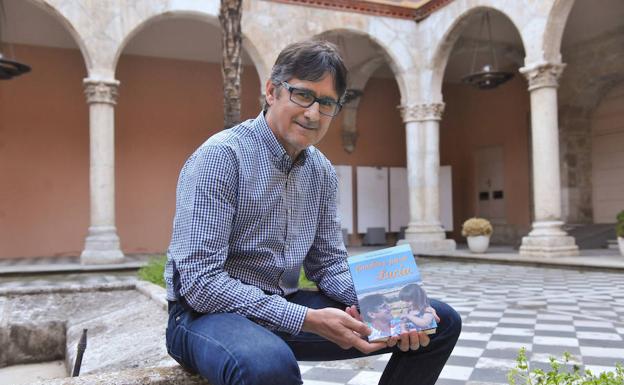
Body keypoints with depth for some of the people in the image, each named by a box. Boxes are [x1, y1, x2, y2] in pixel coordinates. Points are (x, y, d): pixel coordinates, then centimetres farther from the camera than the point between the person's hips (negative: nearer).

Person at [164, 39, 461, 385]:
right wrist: (307, 319, -27)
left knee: (441, 323, 2)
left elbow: (328, 264, 10)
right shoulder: (220, 157, -16)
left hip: (286, 306, 7)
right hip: (210, 310, -6)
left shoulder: (322, 172, 5)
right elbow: (200, 281, -22)